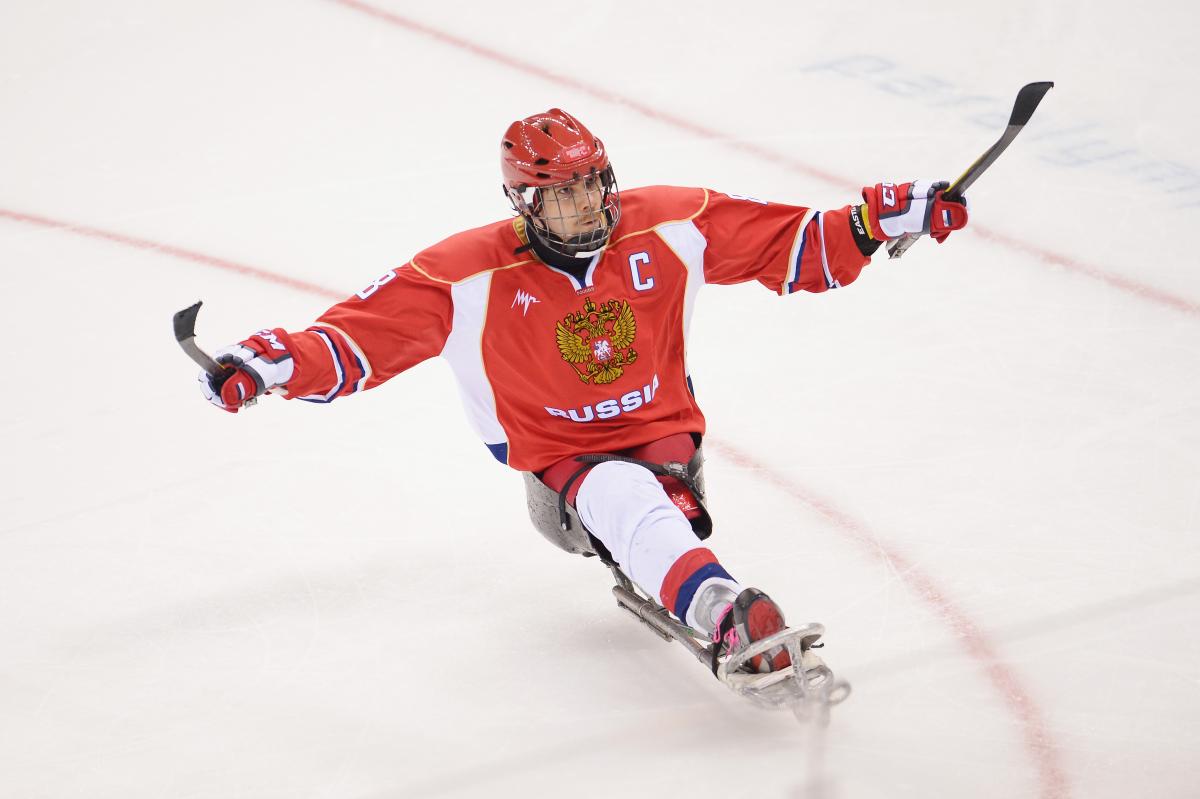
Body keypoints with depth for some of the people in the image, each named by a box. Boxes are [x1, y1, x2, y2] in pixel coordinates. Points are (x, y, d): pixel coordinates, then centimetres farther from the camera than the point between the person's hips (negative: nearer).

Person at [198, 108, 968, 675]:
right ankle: (728, 616, -59)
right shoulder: (475, 274, -10)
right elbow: (365, 333, -11)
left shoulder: (666, 226, -4)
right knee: (624, 502, -39)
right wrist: (276, 362, -26)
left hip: (663, 431, 5)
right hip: (562, 459, -4)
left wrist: (886, 218, -7)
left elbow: (790, 244, 3)